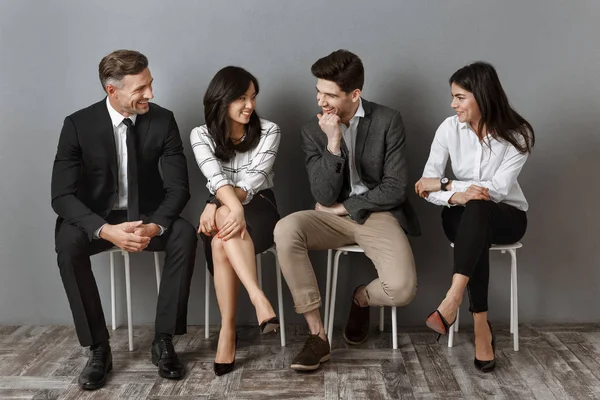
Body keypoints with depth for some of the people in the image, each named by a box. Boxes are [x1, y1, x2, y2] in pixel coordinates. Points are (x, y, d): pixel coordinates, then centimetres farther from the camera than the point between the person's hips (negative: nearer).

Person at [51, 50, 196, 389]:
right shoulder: (78, 125, -12)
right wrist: (106, 230, -35)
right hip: (97, 219, 0)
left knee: (185, 234, -30)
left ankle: (164, 341, -18)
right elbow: (62, 195, -17)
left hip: (147, 215, 1)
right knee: (68, 243, -33)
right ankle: (99, 348, -18)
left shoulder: (163, 120, -9)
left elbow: (178, 187, -11)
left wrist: (155, 226, -32)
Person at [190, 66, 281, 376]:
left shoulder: (268, 131, -3)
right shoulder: (201, 135, 0)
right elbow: (217, 180, -17)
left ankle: (228, 330, -35)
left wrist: (216, 206, -30)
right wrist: (234, 208, -38)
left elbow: (254, 180, -15)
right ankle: (259, 299, -41)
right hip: (221, 211, 1)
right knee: (226, 226, -36)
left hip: (260, 208, -1)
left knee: (222, 243, -34)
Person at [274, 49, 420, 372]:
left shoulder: (388, 121, -6)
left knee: (402, 289, -27)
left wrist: (344, 207, -9)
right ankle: (317, 335, -20)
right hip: (334, 217, 2)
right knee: (285, 230, -30)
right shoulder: (313, 130, -1)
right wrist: (332, 142, -20)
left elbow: (395, 189, -10)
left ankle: (361, 297, 14)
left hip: (378, 215, -2)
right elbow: (324, 197, -9)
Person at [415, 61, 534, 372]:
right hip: (463, 216, 2)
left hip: (507, 216, -2)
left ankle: (450, 304, -46)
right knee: (477, 238, -36)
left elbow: (498, 189, -21)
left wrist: (444, 184, -21)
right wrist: (454, 196, -30)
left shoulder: (518, 134, -13)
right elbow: (426, 187, -9)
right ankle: (481, 325, -29)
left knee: (477, 209, -38)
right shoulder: (450, 128, -7)